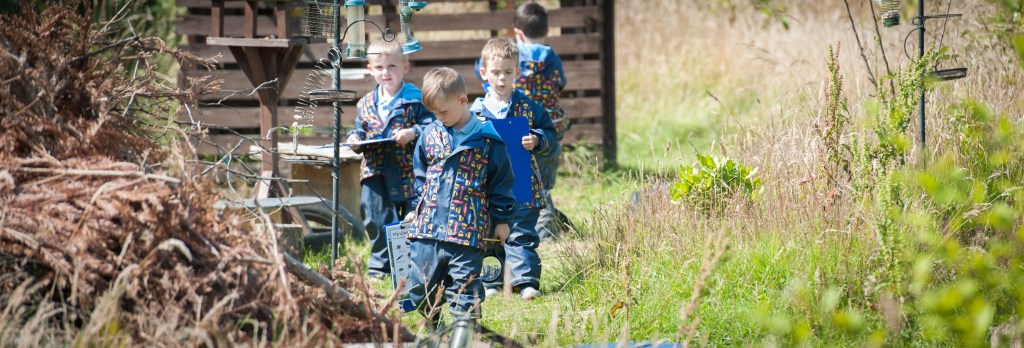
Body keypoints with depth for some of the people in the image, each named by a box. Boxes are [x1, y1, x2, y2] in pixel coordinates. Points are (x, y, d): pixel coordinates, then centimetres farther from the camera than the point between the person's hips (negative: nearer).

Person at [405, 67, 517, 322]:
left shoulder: (487, 140, -2)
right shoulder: (431, 135, 10)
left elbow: (501, 184, 4)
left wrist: (502, 220, 6)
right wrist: (417, 208, 18)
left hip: (469, 231, -4)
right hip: (427, 228, 4)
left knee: (464, 289, -1)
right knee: (419, 288, 6)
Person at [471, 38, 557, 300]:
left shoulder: (529, 108, 3)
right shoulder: (476, 111, 4)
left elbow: (550, 136, 6)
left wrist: (537, 141, -13)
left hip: (523, 187, -1)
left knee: (521, 236, -3)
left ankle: (526, 281, -2)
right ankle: (490, 282, 16)